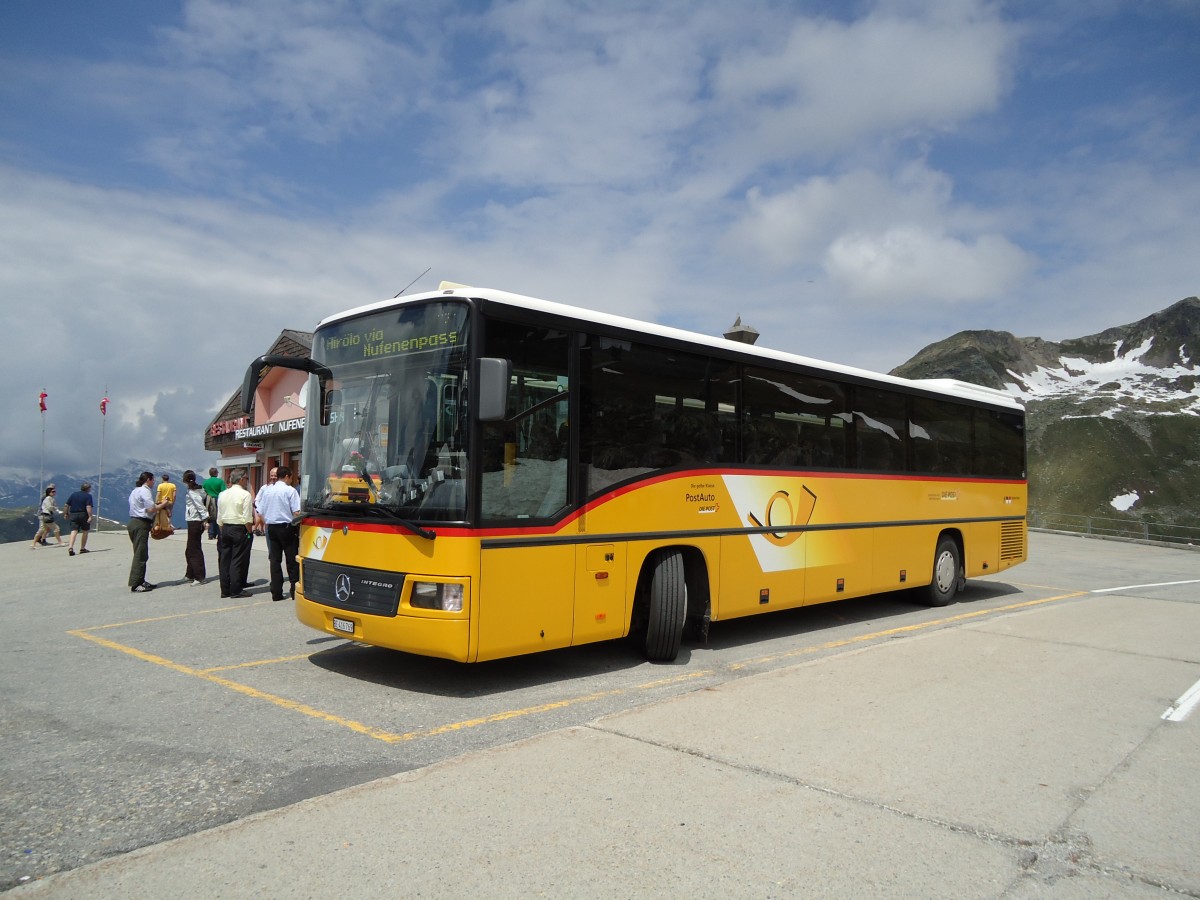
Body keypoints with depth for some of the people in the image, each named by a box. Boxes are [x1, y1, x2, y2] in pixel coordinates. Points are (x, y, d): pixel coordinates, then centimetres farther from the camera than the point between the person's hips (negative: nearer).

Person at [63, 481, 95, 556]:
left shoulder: (73, 494, 11)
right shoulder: (88, 496, -5)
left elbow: (67, 505, 12)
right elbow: (88, 507, -18)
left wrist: (67, 514, 22)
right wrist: (90, 516, -20)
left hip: (73, 515, 4)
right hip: (83, 515, -4)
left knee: (74, 531, -3)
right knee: (85, 532, 11)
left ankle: (70, 547, -23)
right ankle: (82, 548, 15)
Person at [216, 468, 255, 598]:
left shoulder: (222, 494, 10)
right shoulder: (245, 494, -11)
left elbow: (219, 518, 13)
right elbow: (247, 518, -15)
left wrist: (222, 532, 18)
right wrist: (250, 532, -5)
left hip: (225, 528, 7)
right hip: (239, 529, -7)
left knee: (224, 559, 9)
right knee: (238, 560, -2)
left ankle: (225, 590, 15)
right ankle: (236, 590, 0)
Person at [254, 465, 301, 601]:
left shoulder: (267, 490, 8)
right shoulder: (290, 490, -8)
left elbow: (260, 512, 11)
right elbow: (296, 512, -15)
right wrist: (298, 528, -2)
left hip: (271, 527, 5)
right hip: (287, 527, -5)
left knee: (275, 559, 7)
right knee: (292, 560, 2)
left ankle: (276, 592, 7)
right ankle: (294, 590, 2)